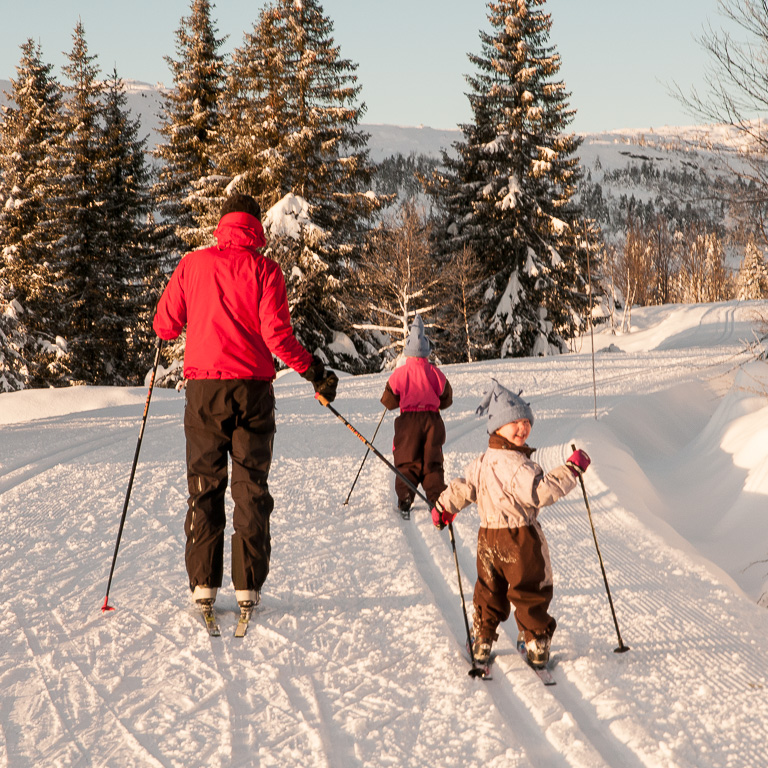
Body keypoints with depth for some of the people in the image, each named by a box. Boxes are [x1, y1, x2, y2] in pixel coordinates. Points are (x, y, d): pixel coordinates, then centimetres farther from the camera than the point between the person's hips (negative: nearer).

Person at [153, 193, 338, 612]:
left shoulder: (192, 264, 4)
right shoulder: (264, 269, -1)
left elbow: (164, 326, 6)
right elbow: (276, 335, -10)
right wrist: (314, 370, -1)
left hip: (203, 388, 1)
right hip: (252, 388, -1)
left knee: (204, 486, 8)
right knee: (251, 488, 6)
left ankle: (203, 582, 5)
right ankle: (248, 584, 4)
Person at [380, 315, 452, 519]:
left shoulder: (400, 373, -8)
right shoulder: (436, 373, -3)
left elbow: (388, 402, -1)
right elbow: (447, 400, 8)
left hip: (408, 420, -1)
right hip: (432, 418, 2)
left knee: (407, 463, 6)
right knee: (432, 462, 10)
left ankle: (405, 500, -3)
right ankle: (436, 498, 4)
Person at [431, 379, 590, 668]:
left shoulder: (482, 462, 6)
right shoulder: (515, 464, -22)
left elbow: (463, 487, 14)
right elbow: (540, 490, -28)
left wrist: (444, 507, 29)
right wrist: (571, 469, -22)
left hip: (489, 537, 7)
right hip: (520, 539, -7)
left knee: (489, 590, 17)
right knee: (531, 593, 7)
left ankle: (482, 640, 22)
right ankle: (536, 644, 14)